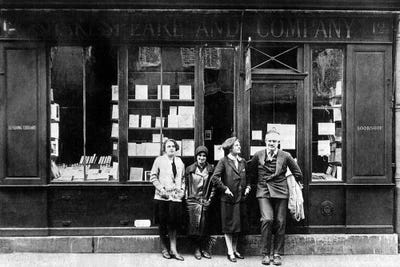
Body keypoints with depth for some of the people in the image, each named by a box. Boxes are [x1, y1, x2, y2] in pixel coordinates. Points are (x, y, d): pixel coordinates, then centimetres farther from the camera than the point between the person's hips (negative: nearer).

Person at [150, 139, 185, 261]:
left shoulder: (179, 161, 13)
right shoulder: (159, 160, 1)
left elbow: (183, 178, 20)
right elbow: (153, 177, -2)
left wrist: (182, 190, 7)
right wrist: (161, 189, -11)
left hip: (176, 196, 3)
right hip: (162, 196, -3)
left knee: (174, 222, 2)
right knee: (163, 223, 5)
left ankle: (173, 249, 10)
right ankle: (164, 248, 18)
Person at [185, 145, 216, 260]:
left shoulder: (211, 169, 5)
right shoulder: (190, 169, 6)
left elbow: (214, 185, 8)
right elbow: (185, 184, 9)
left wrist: (210, 198, 2)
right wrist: (187, 197, 3)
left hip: (205, 201, 0)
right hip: (193, 200, 0)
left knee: (204, 225, 0)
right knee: (195, 224, -4)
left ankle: (203, 248, 11)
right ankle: (197, 249, 6)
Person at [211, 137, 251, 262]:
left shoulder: (242, 162, 10)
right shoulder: (224, 161, -6)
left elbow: (247, 177, 21)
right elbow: (215, 178, -11)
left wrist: (248, 187, 5)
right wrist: (225, 188, -14)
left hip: (240, 197, 5)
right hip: (228, 198, -5)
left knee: (238, 225, 11)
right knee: (228, 226, 1)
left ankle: (235, 250, 23)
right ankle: (230, 252, 8)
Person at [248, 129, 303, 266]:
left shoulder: (285, 156, 0)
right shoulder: (258, 155, 2)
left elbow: (297, 173, 12)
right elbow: (251, 171, 19)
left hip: (281, 192, 1)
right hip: (263, 192, 0)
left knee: (280, 223, 2)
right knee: (267, 219, -15)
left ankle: (277, 254, 15)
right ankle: (265, 253, -1)